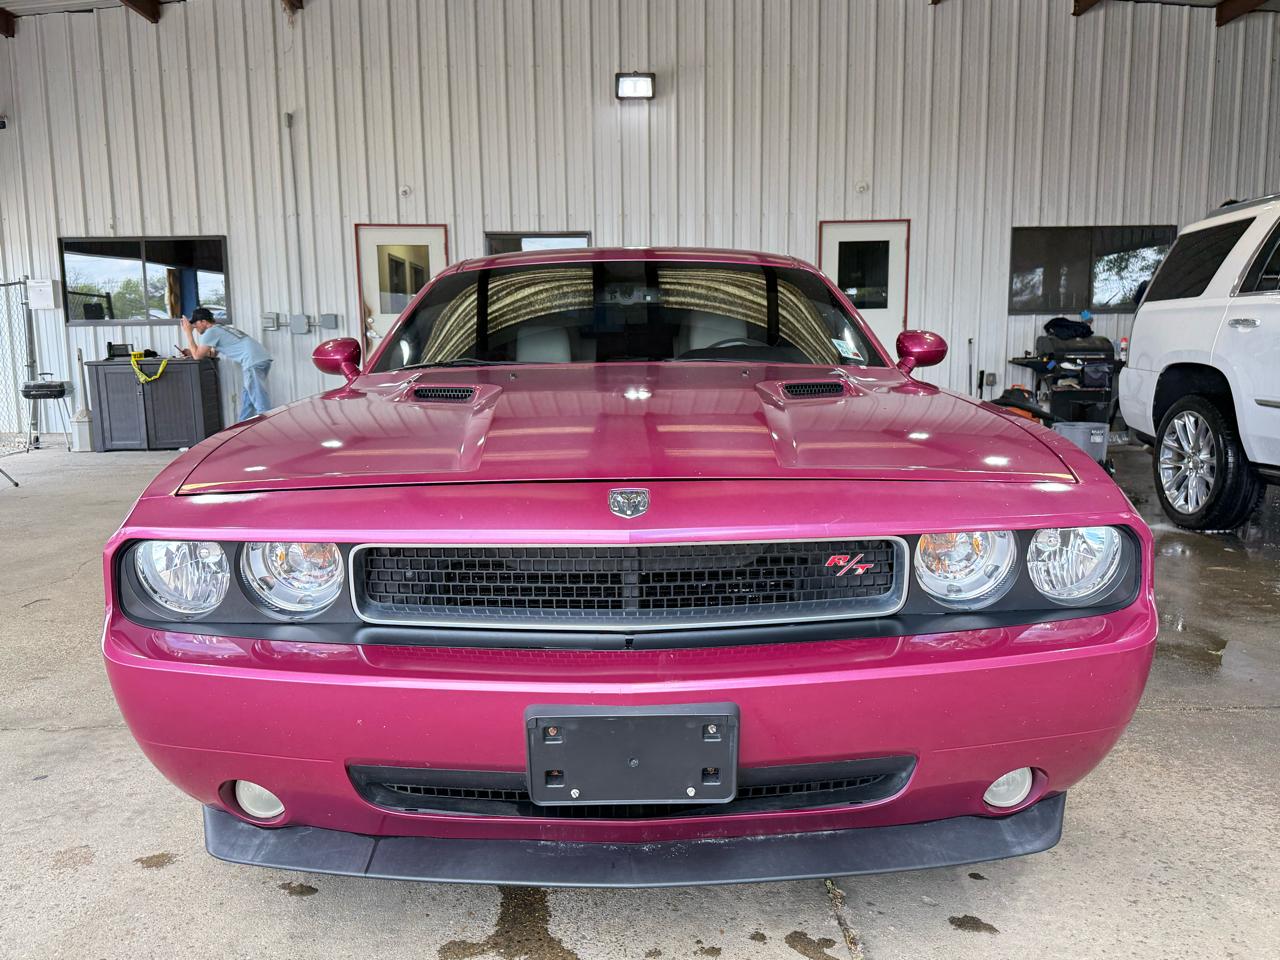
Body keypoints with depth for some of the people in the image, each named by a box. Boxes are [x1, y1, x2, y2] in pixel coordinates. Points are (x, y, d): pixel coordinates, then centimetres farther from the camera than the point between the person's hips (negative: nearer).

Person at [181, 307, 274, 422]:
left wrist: (188, 332, 11)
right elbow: (214, 353, 41)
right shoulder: (221, 328, 30)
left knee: (261, 404, -14)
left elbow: (198, 356, 5)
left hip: (253, 363, -10)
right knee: (247, 401, 17)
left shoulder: (211, 332, 1)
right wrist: (192, 351, 31)